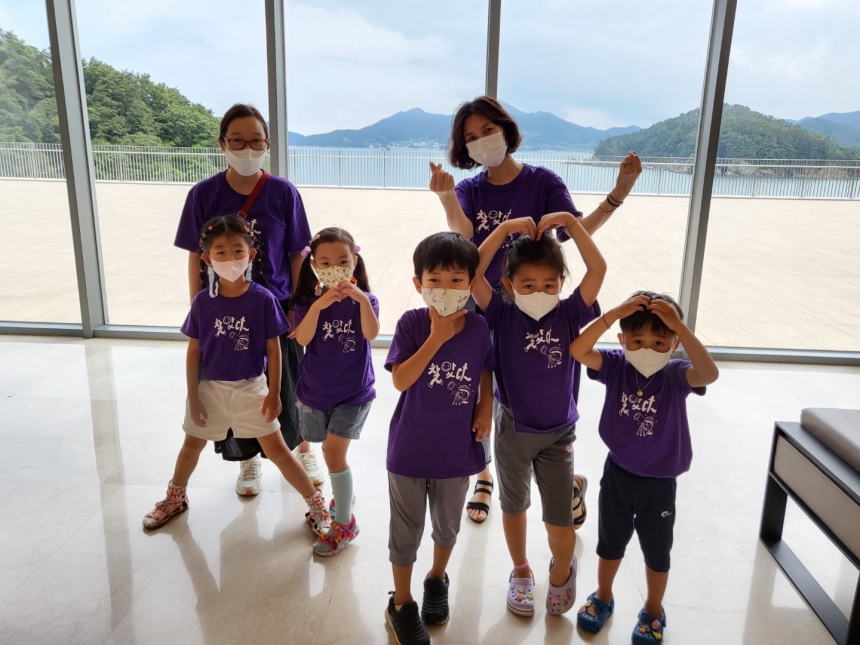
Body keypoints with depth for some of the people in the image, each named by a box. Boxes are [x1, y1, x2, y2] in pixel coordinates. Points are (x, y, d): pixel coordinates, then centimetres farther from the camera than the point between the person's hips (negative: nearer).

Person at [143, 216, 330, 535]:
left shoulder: (263, 299, -15)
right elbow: (194, 351, -3)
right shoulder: (203, 302, -10)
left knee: (277, 449, 2)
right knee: (192, 444, 23)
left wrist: (274, 393, -8)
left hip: (251, 388, -3)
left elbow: (273, 348, -8)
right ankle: (175, 499, 49)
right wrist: (193, 397, -2)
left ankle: (317, 503, 17)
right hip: (210, 388, 3)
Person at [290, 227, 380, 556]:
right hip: (314, 391, 3)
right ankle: (343, 495, 45)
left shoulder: (364, 300, -10)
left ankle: (343, 524, 7)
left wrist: (362, 299, -45)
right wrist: (318, 306, -38)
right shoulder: (309, 301, -6)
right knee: (331, 451, 17)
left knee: (334, 452, -10)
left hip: (353, 393, -3)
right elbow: (302, 339, -23)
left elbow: (371, 333, -29)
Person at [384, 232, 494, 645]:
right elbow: (401, 380, -25)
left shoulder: (478, 328, -9)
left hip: (457, 450, 3)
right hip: (410, 449, -2)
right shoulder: (411, 324, -16)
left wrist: (485, 408, -6)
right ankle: (401, 604, 36)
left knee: (447, 525, 23)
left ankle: (437, 580, 52)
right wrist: (437, 337, -29)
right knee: (406, 529, 14)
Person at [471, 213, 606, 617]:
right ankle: (521, 571, 46)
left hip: (558, 433, 0)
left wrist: (570, 223, -24)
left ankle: (562, 571, 39)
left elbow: (598, 270, -20)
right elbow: (473, 273, -24)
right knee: (514, 505, 20)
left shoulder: (569, 314, -10)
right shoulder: (502, 315, -13)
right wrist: (505, 229, -27)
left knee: (560, 521, 5)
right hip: (512, 429, 0)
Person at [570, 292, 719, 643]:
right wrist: (614, 313, -37)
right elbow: (577, 350, -30)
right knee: (610, 542, 22)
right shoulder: (616, 366, -14)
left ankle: (653, 611, 44)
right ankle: (603, 598, 47)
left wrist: (679, 325, -46)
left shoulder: (676, 375, -19)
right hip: (617, 473, 2)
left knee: (657, 551, 19)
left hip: (659, 482, -1)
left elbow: (709, 373, -41)